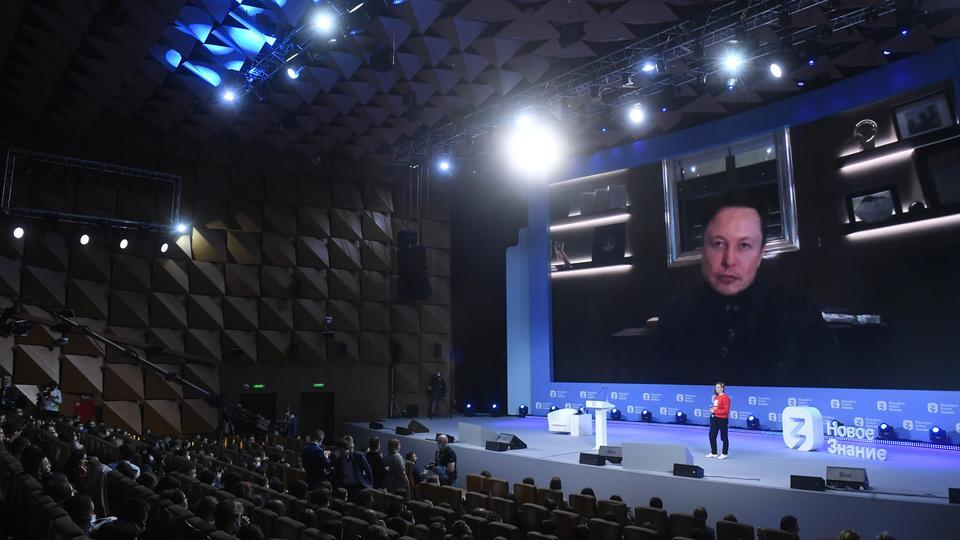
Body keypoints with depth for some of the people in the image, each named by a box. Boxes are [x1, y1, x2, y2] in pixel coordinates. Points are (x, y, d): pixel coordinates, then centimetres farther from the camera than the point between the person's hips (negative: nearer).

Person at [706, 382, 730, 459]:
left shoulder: (725, 397, -15)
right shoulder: (715, 397, 10)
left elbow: (725, 410, -20)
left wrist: (715, 411, -20)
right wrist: (712, 408, 1)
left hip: (722, 419, -9)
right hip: (714, 419, 9)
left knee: (724, 437, 4)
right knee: (712, 436, 10)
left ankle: (724, 454, 16)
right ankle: (713, 453, 21)